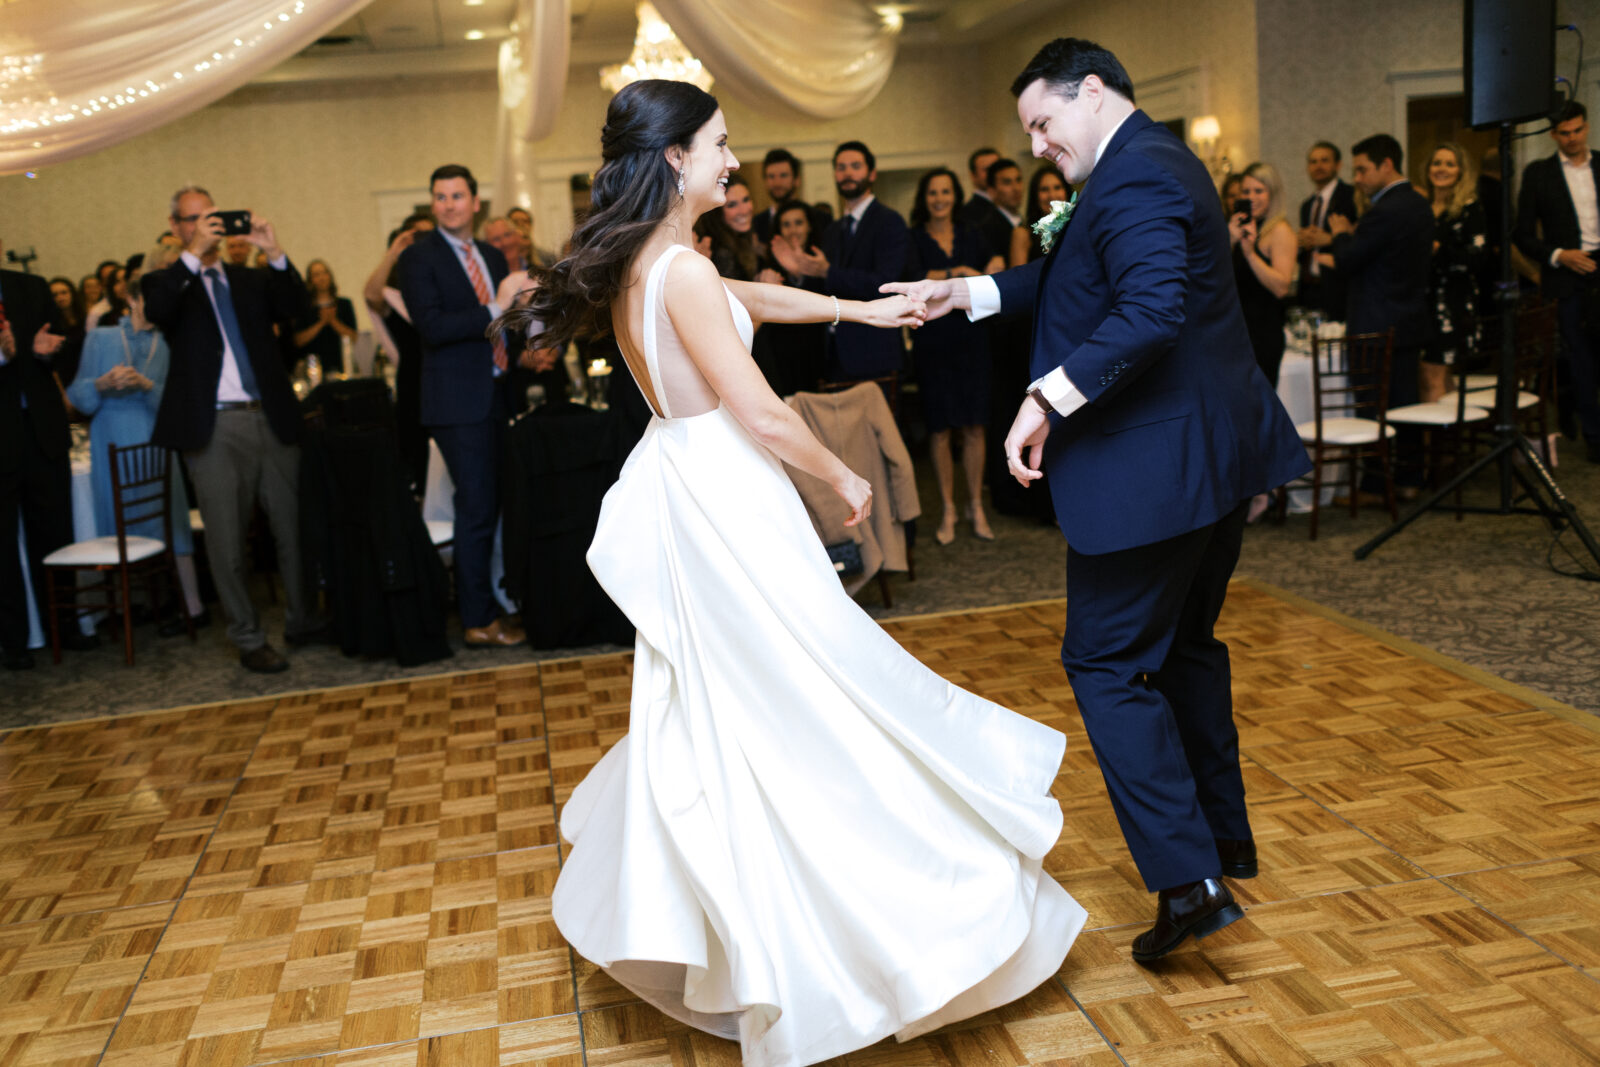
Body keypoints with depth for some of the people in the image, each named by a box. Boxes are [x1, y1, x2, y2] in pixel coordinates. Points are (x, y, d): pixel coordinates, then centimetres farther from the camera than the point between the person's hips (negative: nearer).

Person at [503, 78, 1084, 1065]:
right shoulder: (681, 271, -19)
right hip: (724, 502, -10)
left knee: (713, 716, 21)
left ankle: (653, 910, 38)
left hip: (688, 494, 10)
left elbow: (746, 298, 23)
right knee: (800, 713, 0)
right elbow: (763, 415, -19)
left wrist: (858, 309, 29)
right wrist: (843, 476, -3)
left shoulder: (635, 265, 8)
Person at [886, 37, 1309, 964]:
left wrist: (1049, 399, -31)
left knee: (1109, 663, -4)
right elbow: (1073, 282, 24)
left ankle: (1188, 880, -5)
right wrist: (967, 293, 18)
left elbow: (1153, 309, -31)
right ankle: (1225, 836, 34)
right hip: (1215, 456, 11)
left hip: (1154, 468, -11)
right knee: (1186, 645, 21)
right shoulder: (1155, 163, 18)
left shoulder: (1135, 175, -16)